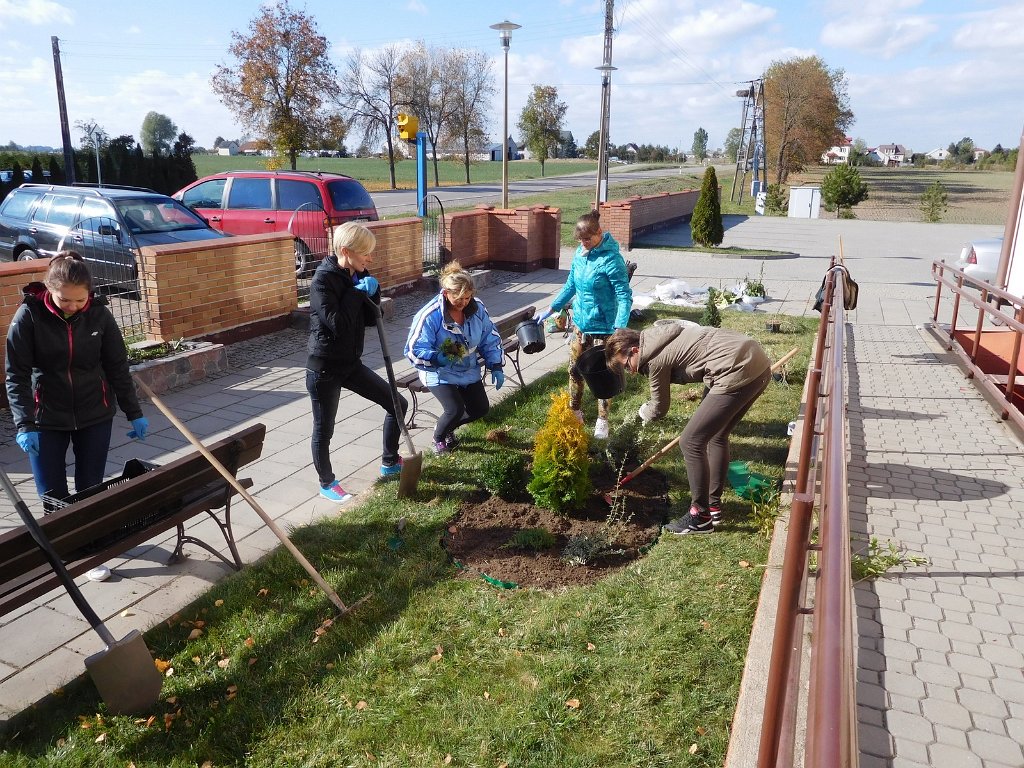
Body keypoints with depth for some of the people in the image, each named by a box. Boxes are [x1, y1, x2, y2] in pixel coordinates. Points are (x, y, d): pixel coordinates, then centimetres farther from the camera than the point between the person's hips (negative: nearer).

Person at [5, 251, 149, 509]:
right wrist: (25, 425, -18)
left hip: (95, 416, 1)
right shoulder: (29, 315, -12)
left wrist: (134, 414, 3)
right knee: (53, 498, 3)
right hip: (47, 418, -1)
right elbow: (17, 375, -10)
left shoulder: (99, 314, -7)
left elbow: (118, 368, 1)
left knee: (91, 492, 7)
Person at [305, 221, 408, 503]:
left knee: (398, 403, 9)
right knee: (324, 429, 7)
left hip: (350, 363, 7)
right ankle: (326, 484, 30)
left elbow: (371, 319, 5)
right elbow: (337, 324, -28)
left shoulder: (359, 276, 3)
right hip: (324, 369, -7)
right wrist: (357, 292, -20)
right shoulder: (322, 281, -19)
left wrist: (372, 292, -12)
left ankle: (390, 463, 27)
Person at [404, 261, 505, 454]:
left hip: (469, 371, 6)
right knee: (455, 409, -22)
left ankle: (448, 427, 34)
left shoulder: (477, 308, -10)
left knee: (480, 408, 5)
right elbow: (413, 350, -23)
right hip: (440, 374, -6)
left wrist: (496, 367, -7)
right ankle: (438, 438, 13)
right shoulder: (430, 315, -25)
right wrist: (437, 359, -39)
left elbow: (490, 339, 2)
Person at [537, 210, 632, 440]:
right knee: (575, 369, 16)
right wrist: (551, 310, 16)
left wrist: (620, 331, -32)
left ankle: (602, 421, 20)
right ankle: (575, 412, 34)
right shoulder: (581, 253, 2)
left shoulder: (611, 259, -21)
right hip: (581, 324, 7)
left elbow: (624, 296, -22)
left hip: (603, 327, -7)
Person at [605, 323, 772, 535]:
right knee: (717, 436, 23)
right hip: (758, 362, 11)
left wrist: (643, 412, 29)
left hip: (738, 372, -11)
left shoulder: (655, 359, -7)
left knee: (691, 442, -3)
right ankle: (713, 506, 34)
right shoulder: (662, 338, 18)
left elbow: (659, 408, 7)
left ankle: (701, 518, 8)